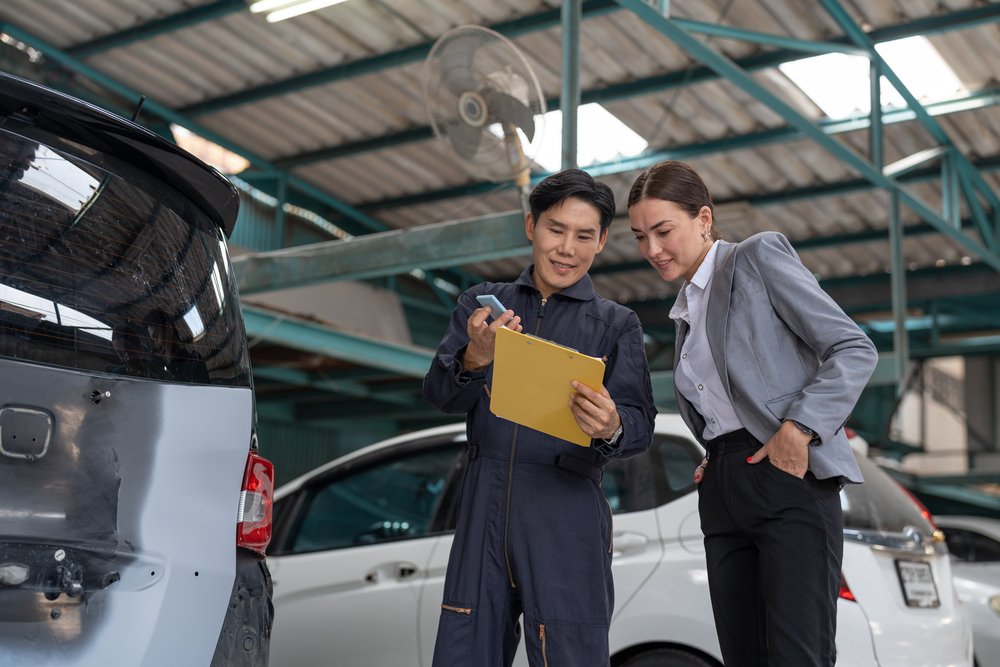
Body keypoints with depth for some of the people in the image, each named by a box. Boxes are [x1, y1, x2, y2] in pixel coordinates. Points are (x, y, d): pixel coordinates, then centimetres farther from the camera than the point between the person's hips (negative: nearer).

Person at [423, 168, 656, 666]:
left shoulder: (616, 325, 8)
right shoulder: (481, 304, 12)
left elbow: (640, 426, -1)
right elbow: (439, 394, 1)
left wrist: (612, 428, -26)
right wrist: (474, 359, -21)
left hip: (566, 515, -1)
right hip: (483, 507, 2)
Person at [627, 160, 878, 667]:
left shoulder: (760, 255, 1)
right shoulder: (685, 310, 23)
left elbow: (854, 349, -6)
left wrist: (798, 431, -17)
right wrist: (714, 460, 7)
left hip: (787, 477, -7)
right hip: (722, 493, 8)